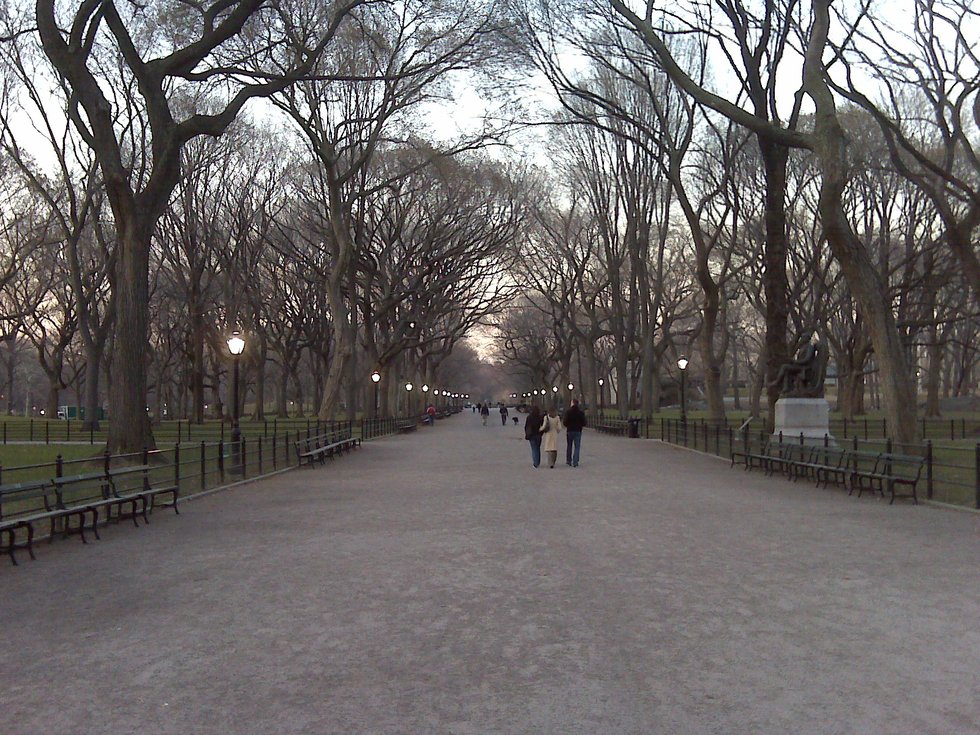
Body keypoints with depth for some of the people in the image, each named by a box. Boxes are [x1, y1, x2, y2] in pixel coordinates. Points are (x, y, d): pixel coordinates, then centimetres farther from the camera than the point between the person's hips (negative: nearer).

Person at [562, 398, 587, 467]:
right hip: (578, 431, 0)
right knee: (577, 447, 2)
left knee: (569, 446, 15)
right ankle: (575, 462, -6)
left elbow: (565, 422, -11)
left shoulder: (568, 411, -8)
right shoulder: (581, 412, -2)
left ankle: (568, 461, 21)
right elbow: (584, 423, -3)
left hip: (570, 431, 0)